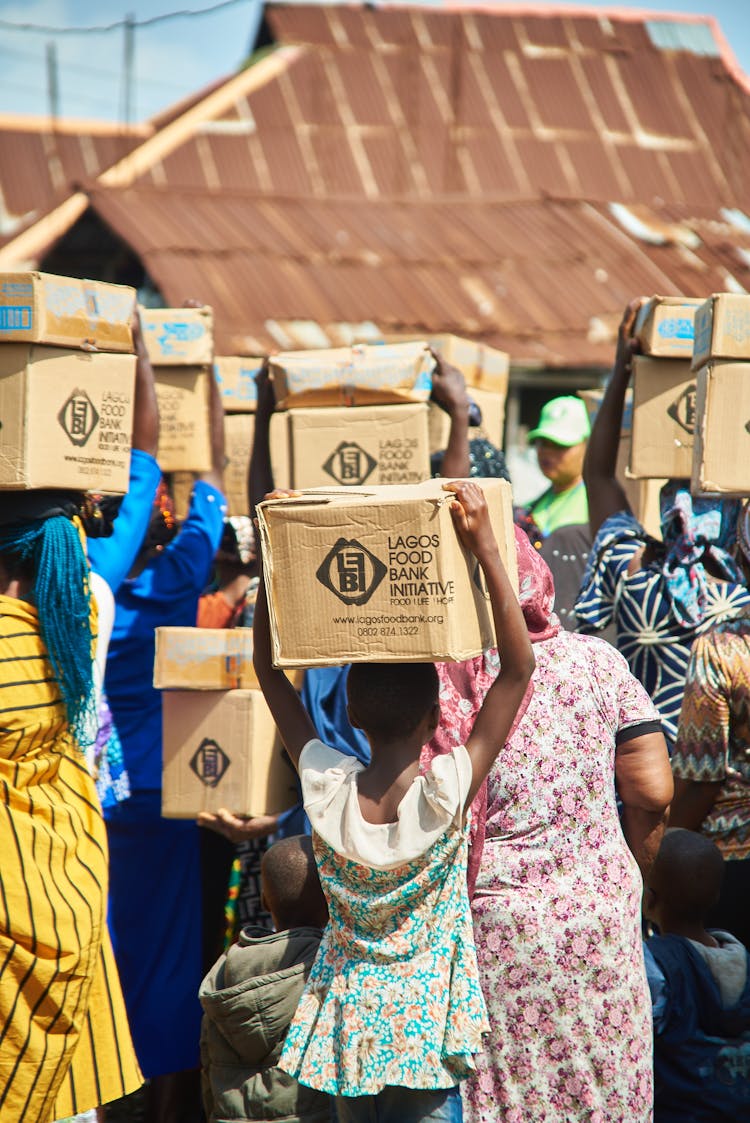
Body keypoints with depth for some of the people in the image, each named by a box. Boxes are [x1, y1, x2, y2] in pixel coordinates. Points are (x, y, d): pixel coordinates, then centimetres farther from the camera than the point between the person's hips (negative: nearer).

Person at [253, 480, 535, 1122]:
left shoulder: (327, 786, -11)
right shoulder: (446, 792, -19)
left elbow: (270, 672, -1)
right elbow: (519, 668, -20)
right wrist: (485, 547, -22)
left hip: (348, 1021, 3)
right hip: (427, 1025, -3)